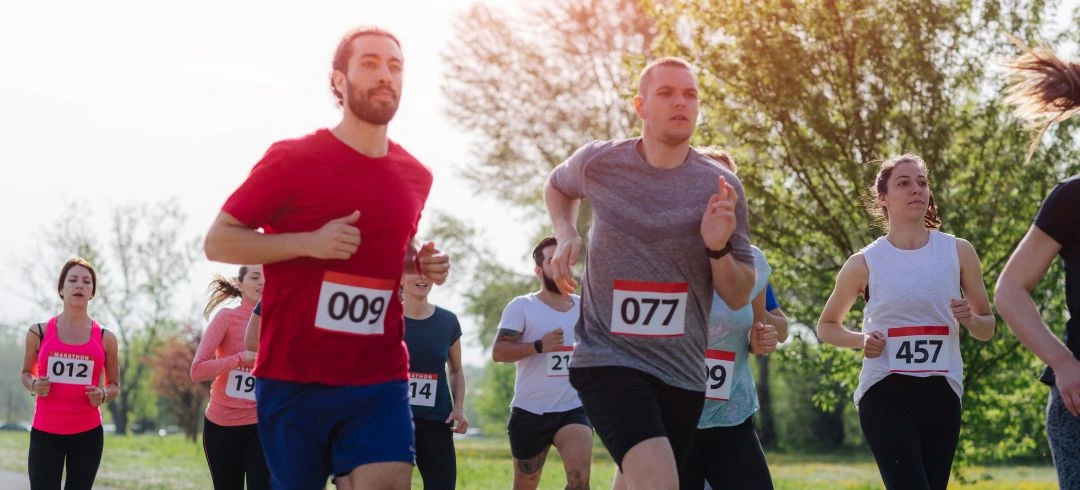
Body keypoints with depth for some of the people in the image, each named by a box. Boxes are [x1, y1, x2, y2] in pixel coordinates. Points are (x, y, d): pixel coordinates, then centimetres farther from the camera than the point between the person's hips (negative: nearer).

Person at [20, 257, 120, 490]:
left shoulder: (105, 338, 4)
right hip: (45, 433, -1)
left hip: (88, 434, 1)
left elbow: (114, 386, 14)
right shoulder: (39, 333, 2)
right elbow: (26, 373, 18)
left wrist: (103, 395, -9)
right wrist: (33, 385, -6)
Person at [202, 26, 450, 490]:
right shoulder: (292, 159, -6)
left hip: (380, 382, 3)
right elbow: (217, 242, -5)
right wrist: (309, 242, -18)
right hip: (293, 380, -3)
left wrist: (421, 264, 4)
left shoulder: (416, 177, 9)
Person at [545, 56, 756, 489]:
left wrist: (718, 247, -16)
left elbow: (738, 297, 3)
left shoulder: (721, 188, -2)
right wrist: (565, 236, 3)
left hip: (681, 373, 3)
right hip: (608, 358, -3)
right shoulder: (599, 163, -3)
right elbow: (557, 186, 22)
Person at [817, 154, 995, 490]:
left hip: (941, 395, 3)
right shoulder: (864, 263, 0)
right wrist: (860, 340, -7)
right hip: (884, 394, -3)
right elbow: (826, 327, 14)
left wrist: (969, 318, -11)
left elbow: (987, 329, 12)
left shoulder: (958, 252, 5)